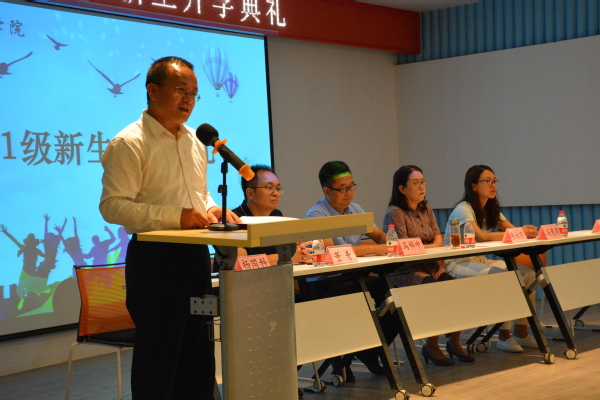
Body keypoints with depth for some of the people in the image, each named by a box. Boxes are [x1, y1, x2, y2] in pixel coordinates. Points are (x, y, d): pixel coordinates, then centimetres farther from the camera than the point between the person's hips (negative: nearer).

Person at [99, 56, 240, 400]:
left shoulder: (195, 141, 14)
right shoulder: (129, 143, -11)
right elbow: (113, 206, -19)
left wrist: (211, 209, 2)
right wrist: (176, 217, -24)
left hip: (196, 255, 8)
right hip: (155, 258, -8)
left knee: (199, 354, 15)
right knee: (159, 359, 0)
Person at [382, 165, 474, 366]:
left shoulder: (427, 210, 17)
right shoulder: (395, 213, -7)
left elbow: (438, 240, 10)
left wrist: (422, 247, -11)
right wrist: (430, 246, -5)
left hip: (432, 267, 7)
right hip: (406, 272, -7)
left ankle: (454, 341, 2)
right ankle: (431, 347, -8)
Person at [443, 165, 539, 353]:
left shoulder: (492, 209, 13)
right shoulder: (463, 209, -14)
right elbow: (481, 236, -28)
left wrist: (526, 231, -22)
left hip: (480, 260, 8)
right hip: (458, 265, -8)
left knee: (528, 273, -10)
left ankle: (521, 331, -2)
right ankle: (504, 335, -17)